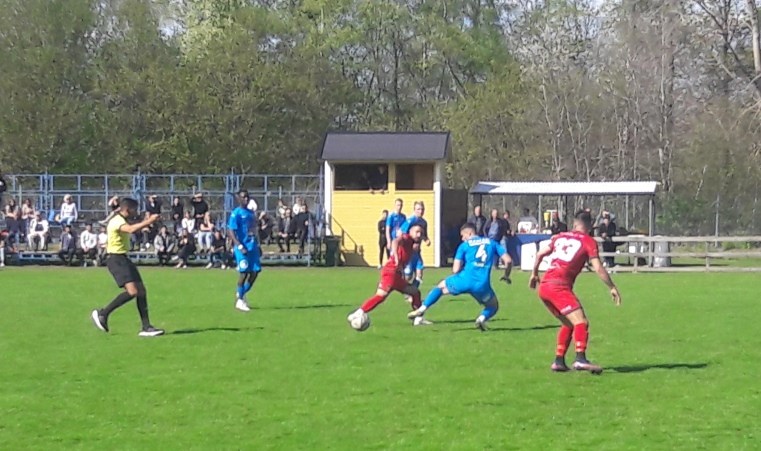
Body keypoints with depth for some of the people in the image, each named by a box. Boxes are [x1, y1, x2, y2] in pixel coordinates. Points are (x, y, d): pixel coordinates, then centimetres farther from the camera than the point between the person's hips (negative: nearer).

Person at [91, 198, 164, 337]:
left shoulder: (122, 221, 17)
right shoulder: (116, 221, -16)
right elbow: (131, 229, -36)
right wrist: (149, 221, -31)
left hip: (123, 259, 11)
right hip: (116, 259, -11)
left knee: (141, 291, 4)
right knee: (132, 291, -21)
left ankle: (146, 327, 5)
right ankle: (103, 313, -9)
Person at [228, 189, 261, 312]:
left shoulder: (251, 213, 16)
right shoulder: (236, 213, -7)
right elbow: (231, 231, -13)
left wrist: (257, 245, 19)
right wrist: (240, 246, -21)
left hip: (253, 247, 7)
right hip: (243, 248, -7)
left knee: (255, 272, 4)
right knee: (244, 273, -7)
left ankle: (241, 295, 20)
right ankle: (239, 300, 4)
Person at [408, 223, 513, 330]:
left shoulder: (464, 245, 11)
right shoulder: (492, 243, 17)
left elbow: (456, 269, 6)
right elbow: (508, 260, 10)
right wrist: (506, 276, 28)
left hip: (465, 280, 0)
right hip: (482, 285, 0)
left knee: (440, 287, 27)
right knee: (493, 307, 25)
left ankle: (421, 310, 15)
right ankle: (482, 318, -6)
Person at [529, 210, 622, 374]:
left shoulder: (560, 237, 21)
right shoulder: (588, 242, 3)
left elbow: (540, 255, 27)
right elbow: (598, 269, -4)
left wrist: (534, 274, 41)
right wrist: (612, 288, 3)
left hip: (544, 286, 7)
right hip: (559, 286, -7)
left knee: (568, 324, 20)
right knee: (581, 322, -14)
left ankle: (558, 361, 18)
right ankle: (580, 359, -33)